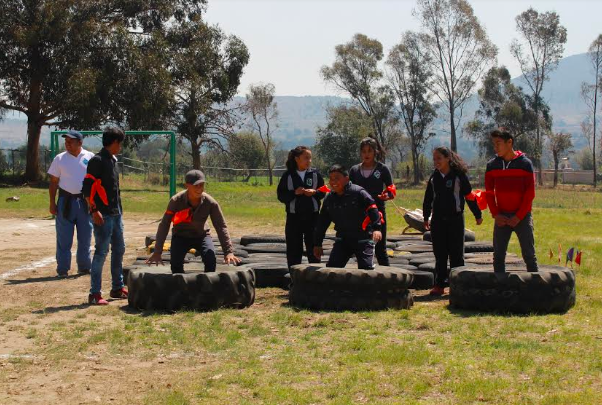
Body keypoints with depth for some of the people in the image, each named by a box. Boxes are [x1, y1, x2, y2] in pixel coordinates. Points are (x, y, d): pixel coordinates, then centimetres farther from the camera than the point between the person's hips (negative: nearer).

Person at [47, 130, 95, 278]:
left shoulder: (90, 157, 3)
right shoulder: (60, 159, 2)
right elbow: (53, 182, 4)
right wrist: (52, 203, -2)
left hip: (85, 201, 1)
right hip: (66, 200, -1)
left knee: (85, 237, 8)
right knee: (64, 238, -1)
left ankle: (84, 266, 20)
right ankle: (62, 269, 5)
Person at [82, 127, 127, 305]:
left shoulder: (113, 160, 16)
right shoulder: (97, 160, -11)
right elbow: (87, 187, -16)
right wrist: (94, 210, -22)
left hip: (116, 213, 9)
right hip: (103, 215, -9)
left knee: (119, 249, 14)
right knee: (101, 252, -9)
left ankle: (117, 288, 25)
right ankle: (95, 293, -5)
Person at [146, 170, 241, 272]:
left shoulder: (210, 202, -23)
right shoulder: (176, 201, -24)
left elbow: (221, 227, -17)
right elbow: (164, 225, -19)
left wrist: (228, 252, -26)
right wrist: (157, 252, -21)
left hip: (201, 235, 0)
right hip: (181, 236, 0)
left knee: (211, 260, -26)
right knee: (176, 264, -23)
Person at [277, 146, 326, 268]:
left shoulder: (315, 174, 4)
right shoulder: (288, 175, -1)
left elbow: (323, 192, 8)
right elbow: (281, 195, -2)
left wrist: (314, 192, -12)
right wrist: (295, 193, -16)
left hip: (312, 216, 1)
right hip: (294, 217, -1)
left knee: (313, 248, 4)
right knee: (293, 249, 3)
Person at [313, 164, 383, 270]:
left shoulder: (358, 192, -14)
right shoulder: (329, 198, 4)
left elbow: (372, 209, -17)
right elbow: (322, 223, 11)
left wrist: (376, 228, -30)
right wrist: (317, 244, 12)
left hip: (363, 238, -5)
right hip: (342, 239, 5)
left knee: (366, 268, -14)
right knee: (332, 267, -2)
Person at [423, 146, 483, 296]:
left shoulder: (459, 176, -6)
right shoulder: (434, 177, 8)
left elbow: (469, 195, -2)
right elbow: (428, 198, 18)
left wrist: (477, 215, 3)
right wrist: (426, 217, 22)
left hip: (455, 219, -4)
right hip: (438, 220, 4)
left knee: (456, 254, 1)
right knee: (439, 254, 5)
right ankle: (439, 285, 9)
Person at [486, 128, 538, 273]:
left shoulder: (525, 163, -4)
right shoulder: (492, 165, 5)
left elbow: (530, 193, -6)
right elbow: (489, 193, 7)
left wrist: (518, 216, -11)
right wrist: (496, 214, -5)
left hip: (522, 217, -3)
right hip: (501, 218, 3)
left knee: (529, 255, -1)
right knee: (498, 256, 4)